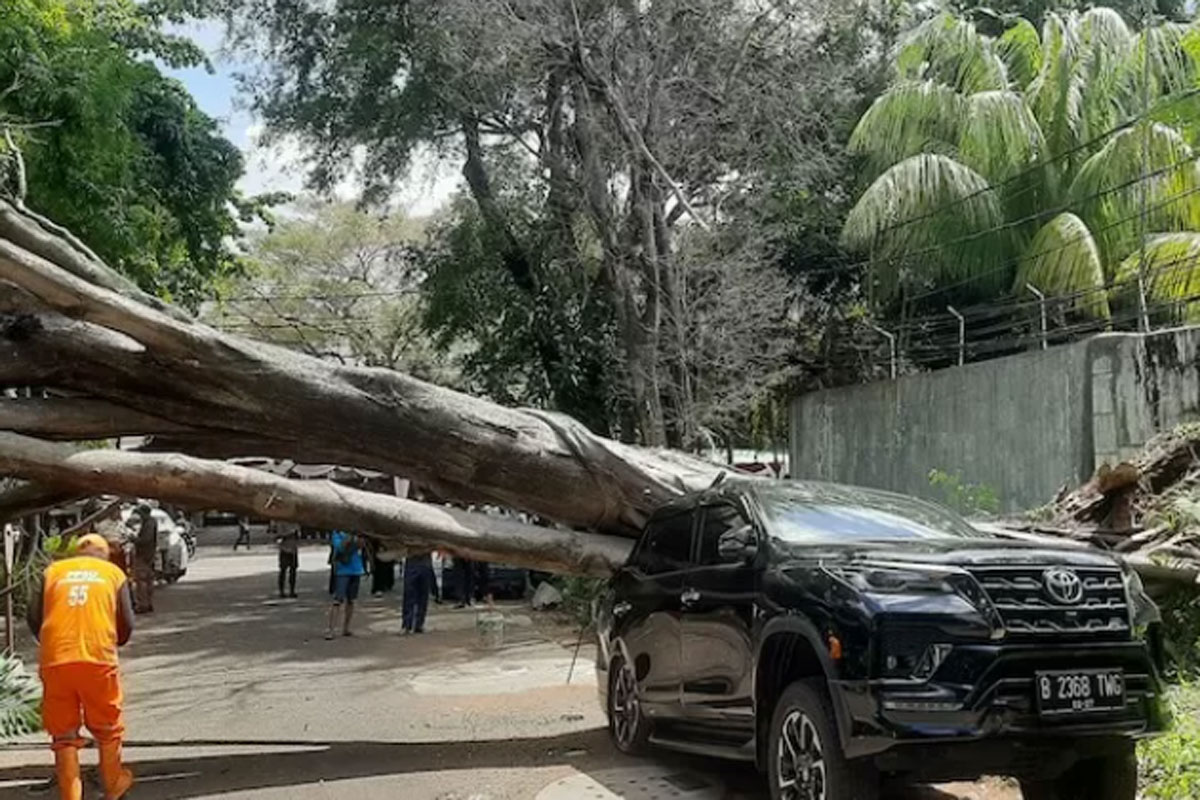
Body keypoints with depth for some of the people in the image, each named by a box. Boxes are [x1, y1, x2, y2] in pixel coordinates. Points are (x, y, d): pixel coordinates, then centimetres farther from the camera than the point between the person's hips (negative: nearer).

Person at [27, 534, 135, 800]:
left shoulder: (53, 571, 15)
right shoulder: (114, 572, 13)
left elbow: (34, 618, 8)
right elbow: (126, 624, 8)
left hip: (54, 661, 1)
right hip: (98, 659, -1)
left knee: (63, 734, 10)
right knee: (108, 728, 17)